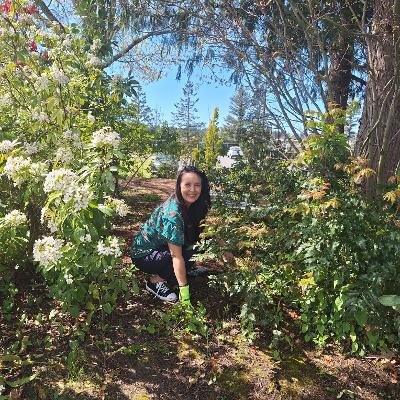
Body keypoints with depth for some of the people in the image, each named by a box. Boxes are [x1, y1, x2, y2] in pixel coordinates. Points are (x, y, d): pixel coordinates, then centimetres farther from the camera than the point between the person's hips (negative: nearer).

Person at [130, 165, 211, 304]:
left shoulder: (192, 205, -9)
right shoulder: (172, 213, -33)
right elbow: (176, 256, -34)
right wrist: (184, 293, -35)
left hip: (160, 247, 8)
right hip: (142, 254, -8)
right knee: (190, 255, -23)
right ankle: (155, 280, -6)